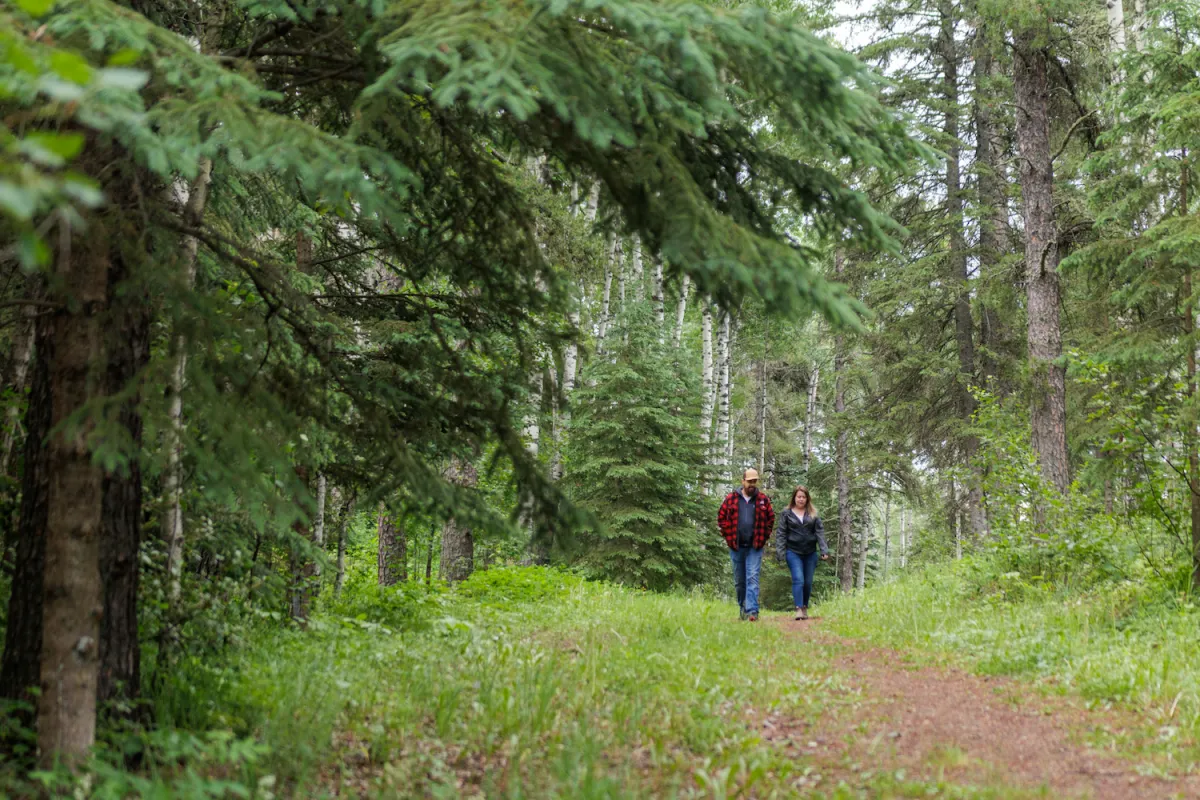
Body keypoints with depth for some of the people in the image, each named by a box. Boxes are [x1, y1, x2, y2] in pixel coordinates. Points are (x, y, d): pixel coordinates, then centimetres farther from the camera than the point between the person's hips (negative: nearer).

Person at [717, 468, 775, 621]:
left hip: (755, 547, -1)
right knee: (739, 581, 12)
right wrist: (728, 537, 0)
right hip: (736, 547, 1)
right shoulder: (731, 498, 1)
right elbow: (721, 518, 6)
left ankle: (752, 611, -15)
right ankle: (742, 608, 27)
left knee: (752, 579, -10)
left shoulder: (763, 500, 2)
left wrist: (764, 537, 1)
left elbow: (771, 519, 10)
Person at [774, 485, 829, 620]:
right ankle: (798, 609, -18)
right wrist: (780, 553, -7)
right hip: (793, 553, -2)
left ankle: (805, 609, 19)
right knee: (798, 580, -14)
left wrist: (824, 550, -6)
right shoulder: (786, 514, 4)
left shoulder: (813, 515, 8)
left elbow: (820, 532, 4)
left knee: (808, 582, 6)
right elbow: (781, 534, 2)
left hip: (810, 553, 2)